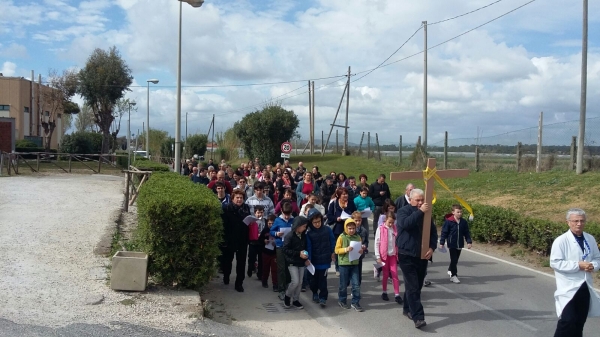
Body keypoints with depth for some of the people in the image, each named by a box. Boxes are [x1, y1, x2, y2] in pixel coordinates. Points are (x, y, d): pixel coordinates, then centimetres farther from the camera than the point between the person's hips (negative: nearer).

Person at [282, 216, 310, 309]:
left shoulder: (304, 236, 5)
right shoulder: (289, 236, -14)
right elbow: (285, 249, -16)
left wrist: (306, 259, 1)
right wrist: (298, 253, -21)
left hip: (301, 262, 6)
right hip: (292, 262, -6)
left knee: (300, 282, 8)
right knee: (295, 281, -12)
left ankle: (295, 300, 21)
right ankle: (287, 296, 12)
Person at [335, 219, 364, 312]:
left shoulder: (358, 237, 3)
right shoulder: (342, 237, -7)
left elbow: (360, 248, 15)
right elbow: (337, 250, -7)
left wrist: (361, 251, -7)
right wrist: (346, 249, -21)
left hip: (354, 264, 3)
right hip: (344, 263, -3)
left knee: (356, 284, 1)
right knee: (344, 284, 9)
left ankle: (355, 302, 12)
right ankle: (341, 300, 28)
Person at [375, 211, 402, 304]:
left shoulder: (395, 229, 2)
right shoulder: (380, 229, -7)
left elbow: (397, 242, 8)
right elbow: (377, 243, -7)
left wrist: (398, 254, 4)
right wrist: (378, 257, -9)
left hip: (393, 255, 2)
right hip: (384, 255, -2)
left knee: (395, 274, 0)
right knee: (385, 274, 8)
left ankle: (397, 294, 2)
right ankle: (384, 292, 23)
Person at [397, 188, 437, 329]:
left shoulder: (426, 213, 9)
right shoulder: (403, 211, -7)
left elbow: (433, 232, 8)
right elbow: (405, 224, -29)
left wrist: (432, 247, -8)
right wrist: (420, 211, -30)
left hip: (422, 255, 6)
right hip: (407, 255, -6)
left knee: (417, 286, 14)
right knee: (412, 287, -9)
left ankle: (407, 309, 32)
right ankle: (418, 317, -11)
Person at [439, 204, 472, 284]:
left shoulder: (464, 222, 1)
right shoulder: (448, 221, -13)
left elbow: (466, 233, 8)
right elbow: (444, 232, -9)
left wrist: (469, 242, 0)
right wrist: (441, 242, -10)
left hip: (460, 245, 5)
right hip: (452, 244, -5)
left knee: (456, 259, 18)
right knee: (453, 260, -7)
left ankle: (450, 270, 41)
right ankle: (453, 276, -1)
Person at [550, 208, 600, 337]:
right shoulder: (561, 241, -13)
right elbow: (555, 263, -17)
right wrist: (578, 265, -22)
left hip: (585, 287, 6)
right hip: (568, 288, -6)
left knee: (580, 321, 15)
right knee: (567, 321, -9)